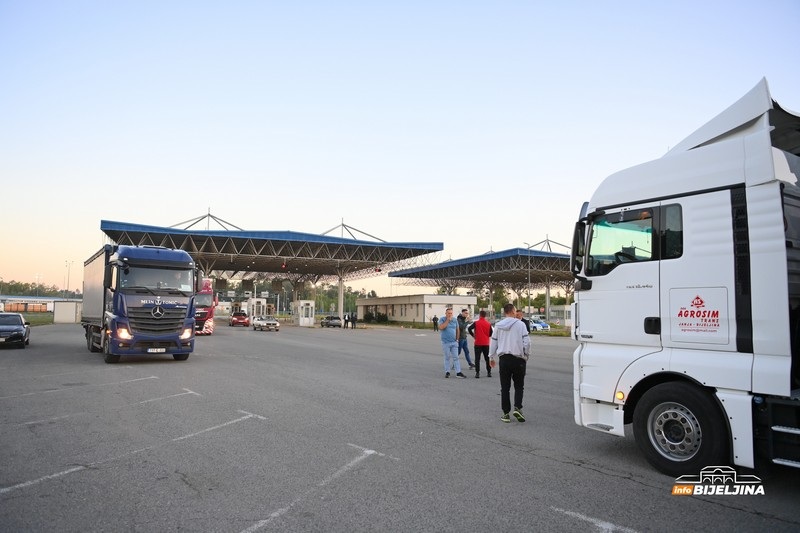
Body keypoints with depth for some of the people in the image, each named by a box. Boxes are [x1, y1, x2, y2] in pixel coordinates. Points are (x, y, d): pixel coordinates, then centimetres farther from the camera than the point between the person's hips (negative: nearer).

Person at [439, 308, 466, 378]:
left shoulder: (455, 320, 7)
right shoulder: (442, 319, -3)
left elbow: (457, 330, 14)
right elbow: (441, 328, -21)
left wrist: (457, 339, 11)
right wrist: (447, 320, -18)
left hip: (454, 342, 3)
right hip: (446, 343, -2)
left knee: (456, 357, 1)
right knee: (447, 358, 6)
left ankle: (458, 372, 1)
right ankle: (447, 372, 14)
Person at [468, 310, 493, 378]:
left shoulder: (476, 323, -6)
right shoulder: (488, 324, 1)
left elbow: (469, 328, -14)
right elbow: (491, 333, 5)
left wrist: (473, 335, 1)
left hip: (478, 343, -3)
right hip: (486, 344, 3)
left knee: (477, 358, 1)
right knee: (487, 358, 13)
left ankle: (477, 373, -6)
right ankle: (489, 372, 15)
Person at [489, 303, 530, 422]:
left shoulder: (498, 326, 5)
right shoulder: (520, 324, -5)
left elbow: (493, 343, 10)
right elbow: (526, 341, -9)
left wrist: (492, 357, 21)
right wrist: (526, 355, 6)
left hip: (504, 359, 2)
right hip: (518, 359, -2)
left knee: (505, 387, 9)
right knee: (519, 386, 11)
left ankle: (506, 413, 10)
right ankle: (517, 408, -5)